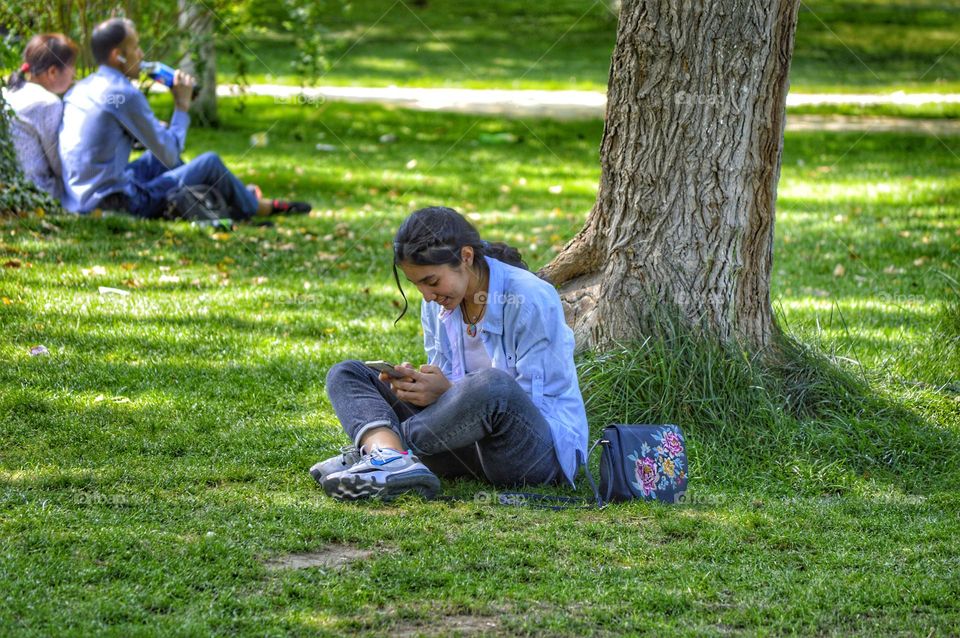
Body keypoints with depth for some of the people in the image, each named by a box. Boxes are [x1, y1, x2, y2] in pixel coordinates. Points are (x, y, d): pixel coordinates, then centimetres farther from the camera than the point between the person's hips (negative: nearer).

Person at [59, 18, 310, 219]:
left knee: (159, 157, 27)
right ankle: (253, 207, 32)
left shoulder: (80, 89, 9)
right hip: (113, 203, -8)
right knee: (210, 162, 5)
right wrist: (182, 105, 0)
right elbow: (170, 154, -11)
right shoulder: (124, 95, -18)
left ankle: (238, 195, 43)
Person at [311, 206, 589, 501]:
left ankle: (374, 447, -23)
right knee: (345, 374, -3)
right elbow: (444, 385, 11)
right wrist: (416, 384, -13)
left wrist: (447, 391, -25)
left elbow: (529, 402, -17)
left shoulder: (531, 299, -16)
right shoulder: (438, 304, 5)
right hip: (475, 443, 7)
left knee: (492, 383, -43)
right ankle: (393, 459, -37)